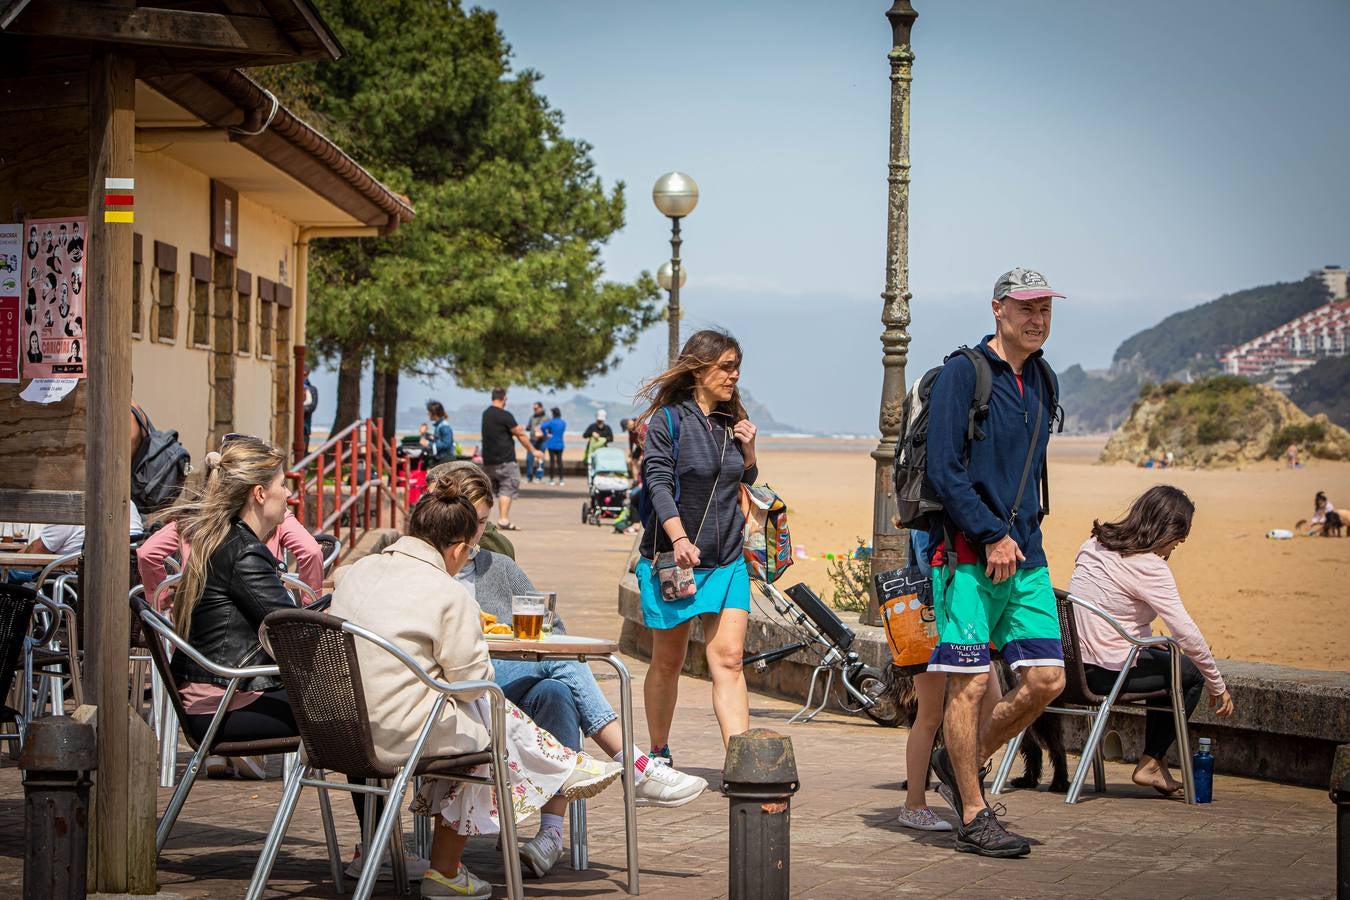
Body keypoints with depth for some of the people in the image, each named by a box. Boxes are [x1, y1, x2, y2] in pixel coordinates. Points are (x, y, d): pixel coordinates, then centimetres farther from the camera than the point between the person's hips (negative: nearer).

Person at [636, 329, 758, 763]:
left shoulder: (731, 421, 10)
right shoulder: (668, 419, -6)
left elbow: (747, 483, 21)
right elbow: (659, 482, -14)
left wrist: (748, 449, 1)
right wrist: (679, 538, -27)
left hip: (727, 561, 4)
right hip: (672, 559, -4)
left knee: (728, 658, -9)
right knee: (668, 662, 9)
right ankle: (658, 755, 25)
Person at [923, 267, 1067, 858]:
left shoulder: (1040, 382, 15)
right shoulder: (963, 373, -7)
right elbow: (943, 469, -13)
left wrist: (1021, 533, 16)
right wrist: (991, 536, -14)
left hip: (1024, 552, 7)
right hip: (968, 553, -7)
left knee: (1046, 679, 1)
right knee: (970, 681, -4)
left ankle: (963, 760, 23)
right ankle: (974, 818, 5)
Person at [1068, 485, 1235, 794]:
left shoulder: (1095, 545, 9)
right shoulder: (1150, 568, -15)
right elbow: (1187, 633, -14)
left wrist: (1149, 641, 16)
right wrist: (1217, 687, -4)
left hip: (1073, 662, 8)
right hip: (1105, 673, -8)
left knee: (1163, 659, 29)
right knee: (1191, 673, 13)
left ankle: (1155, 758, 32)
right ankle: (1150, 764, 15)